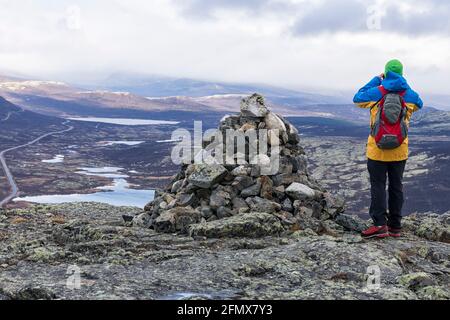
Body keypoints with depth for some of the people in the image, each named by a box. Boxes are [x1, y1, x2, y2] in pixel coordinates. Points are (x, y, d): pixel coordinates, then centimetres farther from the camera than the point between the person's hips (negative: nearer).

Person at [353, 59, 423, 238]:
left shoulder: (376, 93, -8)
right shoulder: (409, 94, -1)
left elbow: (357, 98, 10)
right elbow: (419, 104, 22)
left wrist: (375, 81, 13)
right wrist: (405, 86, 22)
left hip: (377, 151, -2)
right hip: (400, 151, 3)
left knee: (378, 186, 2)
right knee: (396, 186, 11)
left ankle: (380, 225, -4)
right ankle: (395, 226, 16)